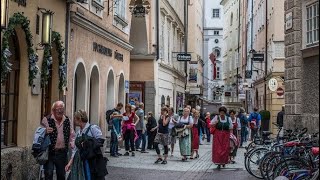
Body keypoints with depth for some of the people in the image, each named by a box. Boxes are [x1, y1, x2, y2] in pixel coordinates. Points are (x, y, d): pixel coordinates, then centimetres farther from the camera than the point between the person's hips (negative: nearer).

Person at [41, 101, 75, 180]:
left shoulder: (68, 121, 8)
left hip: (62, 153, 4)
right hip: (50, 152, -4)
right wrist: (45, 132, -25)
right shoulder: (46, 120, -4)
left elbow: (72, 136, 14)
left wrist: (73, 146, -1)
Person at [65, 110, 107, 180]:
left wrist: (87, 143, -15)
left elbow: (101, 140, -19)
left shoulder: (93, 128, -8)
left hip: (94, 162, -7)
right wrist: (70, 162, 9)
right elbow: (75, 149, 16)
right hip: (82, 162, 7)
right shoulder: (78, 133, 14)